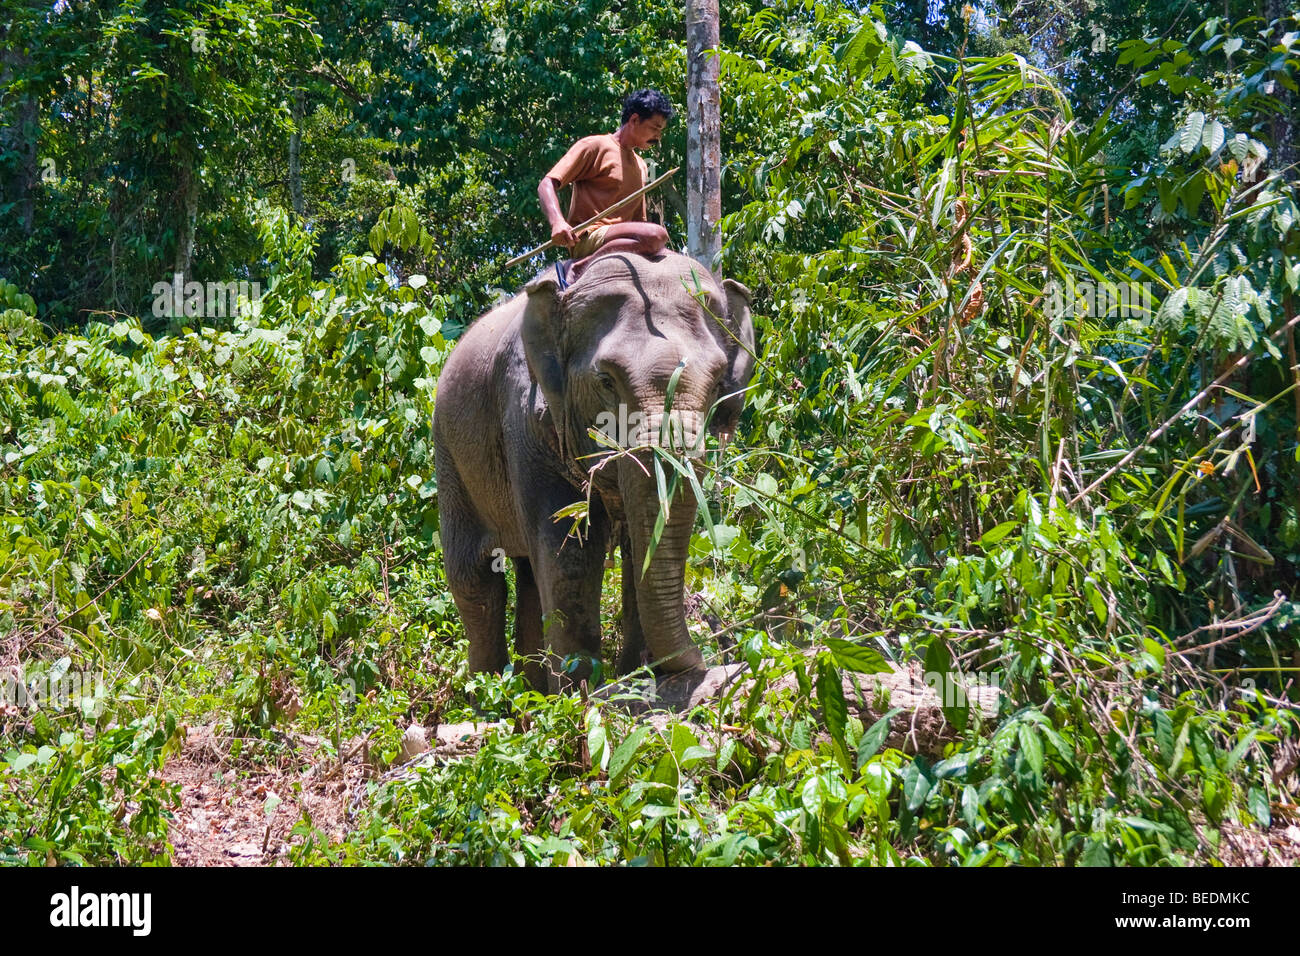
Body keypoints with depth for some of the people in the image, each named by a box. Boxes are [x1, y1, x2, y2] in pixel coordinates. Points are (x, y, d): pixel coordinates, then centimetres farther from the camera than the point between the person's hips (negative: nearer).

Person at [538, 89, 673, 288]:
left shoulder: (640, 165, 26)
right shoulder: (595, 146, 2)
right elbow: (547, 184, -7)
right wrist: (557, 222, -26)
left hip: (618, 245, 7)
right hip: (587, 239, -7)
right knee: (657, 235, -32)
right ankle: (576, 269, -26)